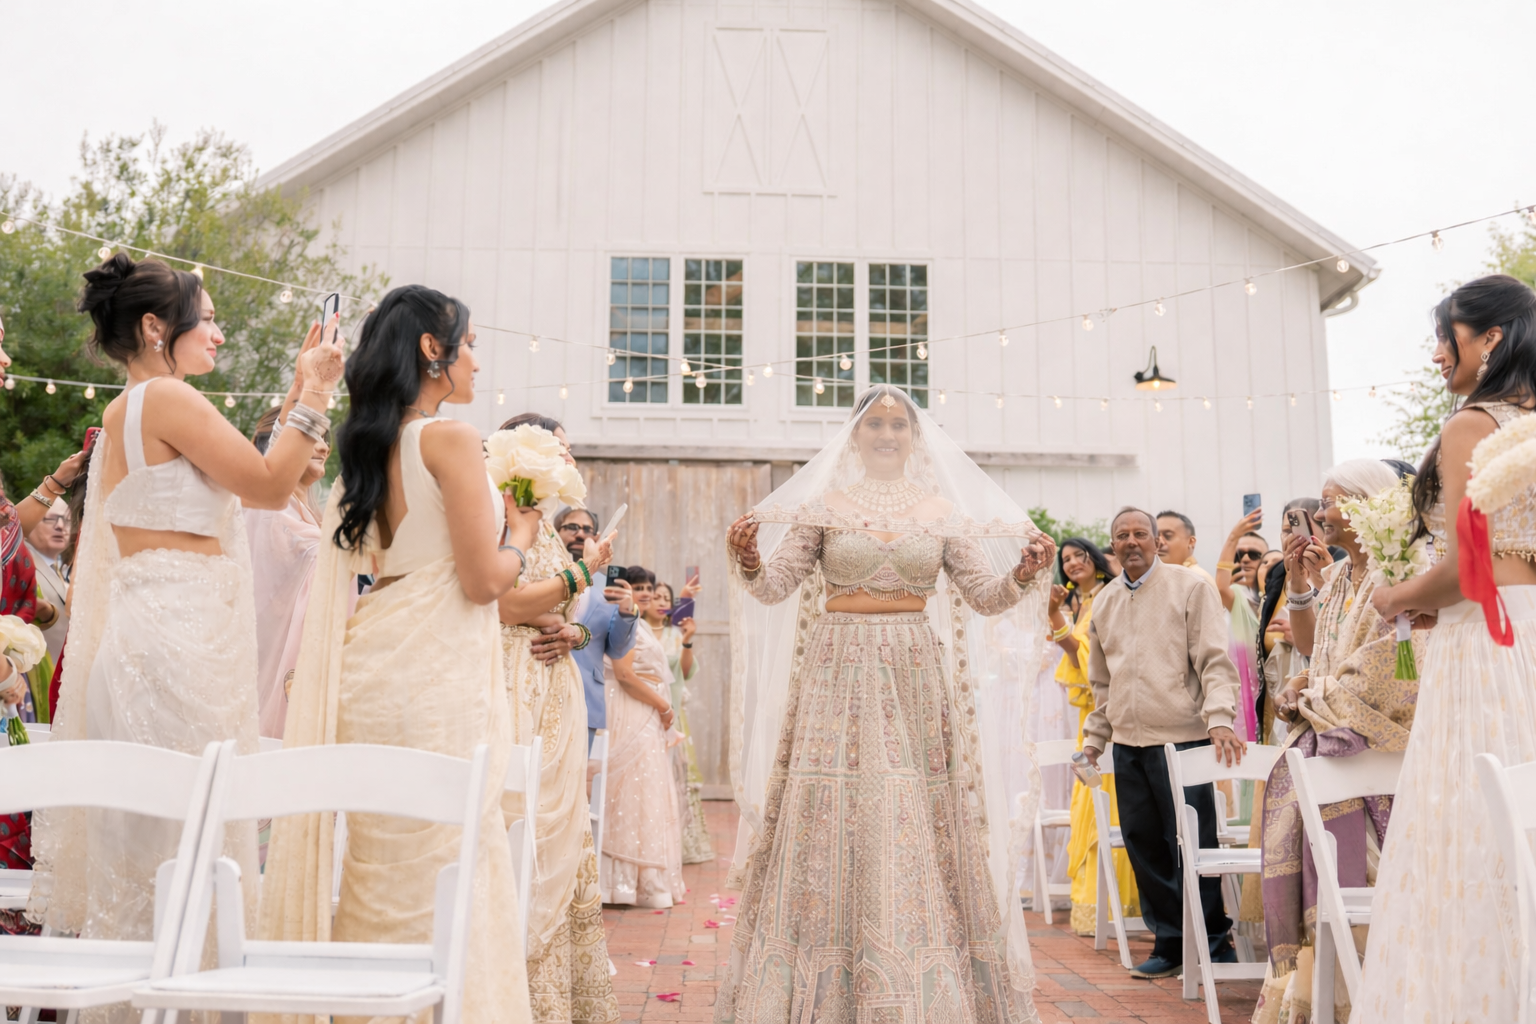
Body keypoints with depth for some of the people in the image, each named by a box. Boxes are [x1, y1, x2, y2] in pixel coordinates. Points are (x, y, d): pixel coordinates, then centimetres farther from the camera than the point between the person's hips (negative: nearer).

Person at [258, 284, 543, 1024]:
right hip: (434, 674, -8)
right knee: (446, 876, -2)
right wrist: (521, 534, 6)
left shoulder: (372, 444, 14)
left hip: (373, 664, 8)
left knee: (379, 868, 14)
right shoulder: (452, 439, -10)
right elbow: (483, 580, -12)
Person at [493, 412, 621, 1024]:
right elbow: (507, 605, -18)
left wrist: (572, 631, 0)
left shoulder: (544, 524, 19)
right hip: (520, 692, -9)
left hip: (558, 692, 9)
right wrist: (582, 572, -9)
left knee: (559, 837, 11)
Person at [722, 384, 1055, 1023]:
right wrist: (749, 562, -20)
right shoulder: (823, 506, 5)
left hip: (914, 680, 1)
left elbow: (986, 597, 7)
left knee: (917, 831, 1)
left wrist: (1023, 574, -12)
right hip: (838, 678, -1)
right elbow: (772, 586, 0)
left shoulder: (942, 511, 9)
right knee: (831, 825, -3)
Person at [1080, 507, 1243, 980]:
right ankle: (1170, 943, 22)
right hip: (1128, 743, 6)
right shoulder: (1104, 602, 14)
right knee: (1144, 845, 9)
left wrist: (1220, 719, -22)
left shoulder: (1189, 587, -2)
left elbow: (1215, 660, -9)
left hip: (1182, 738, -6)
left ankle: (1214, 942, 14)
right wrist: (1094, 738, 19)